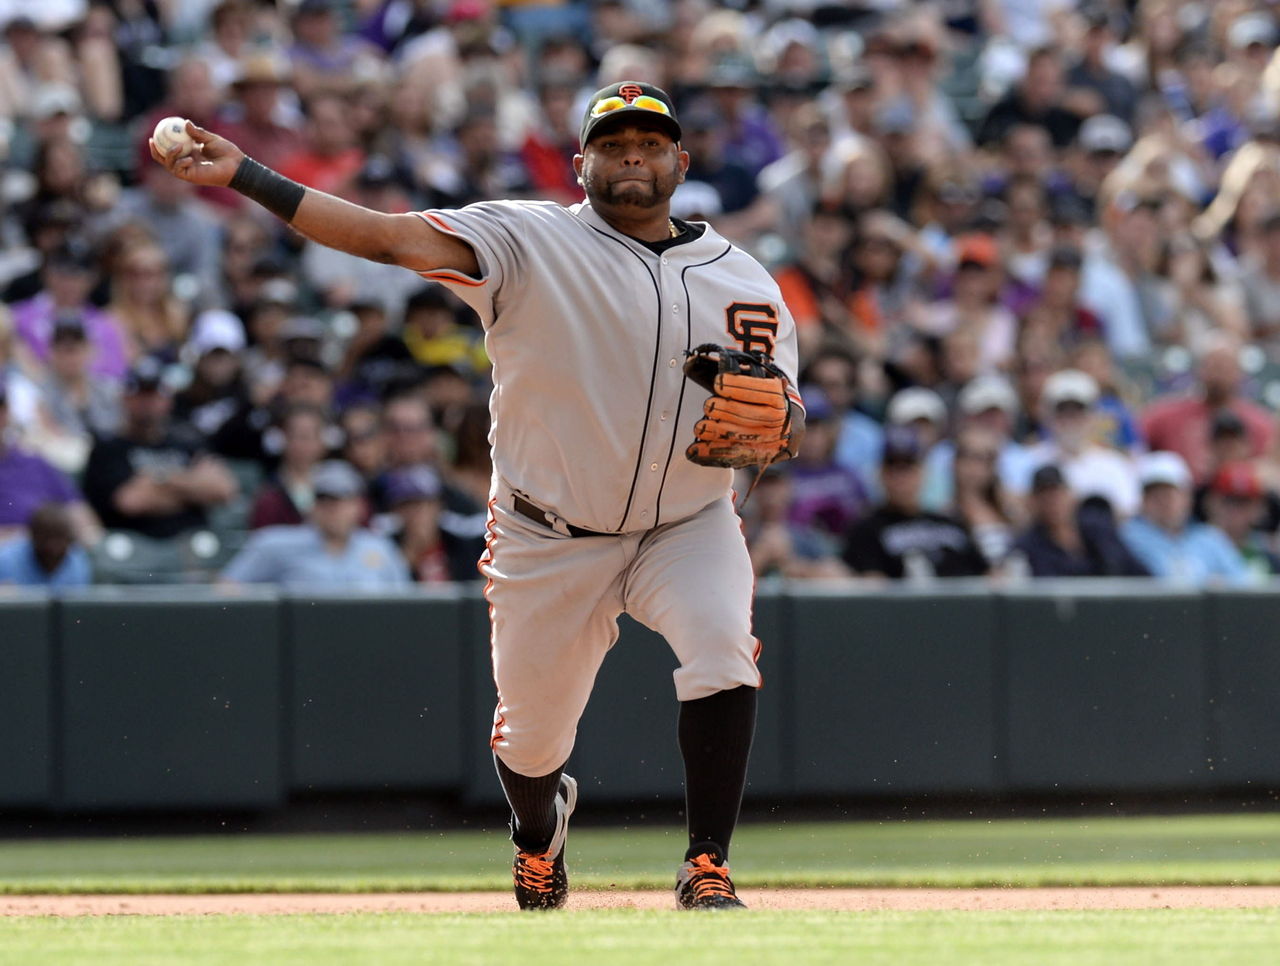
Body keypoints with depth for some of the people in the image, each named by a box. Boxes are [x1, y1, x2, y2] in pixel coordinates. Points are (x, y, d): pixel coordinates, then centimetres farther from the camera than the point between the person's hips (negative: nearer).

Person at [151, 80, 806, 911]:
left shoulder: (743, 281, 1)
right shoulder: (530, 241, -9)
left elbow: (788, 431, 2)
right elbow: (390, 236, -19)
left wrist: (774, 418, -24)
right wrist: (243, 176, -29)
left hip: (690, 524, 1)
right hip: (551, 539, -1)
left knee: (723, 650, -27)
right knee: (533, 731, 9)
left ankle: (707, 870, -18)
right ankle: (539, 833, 46)